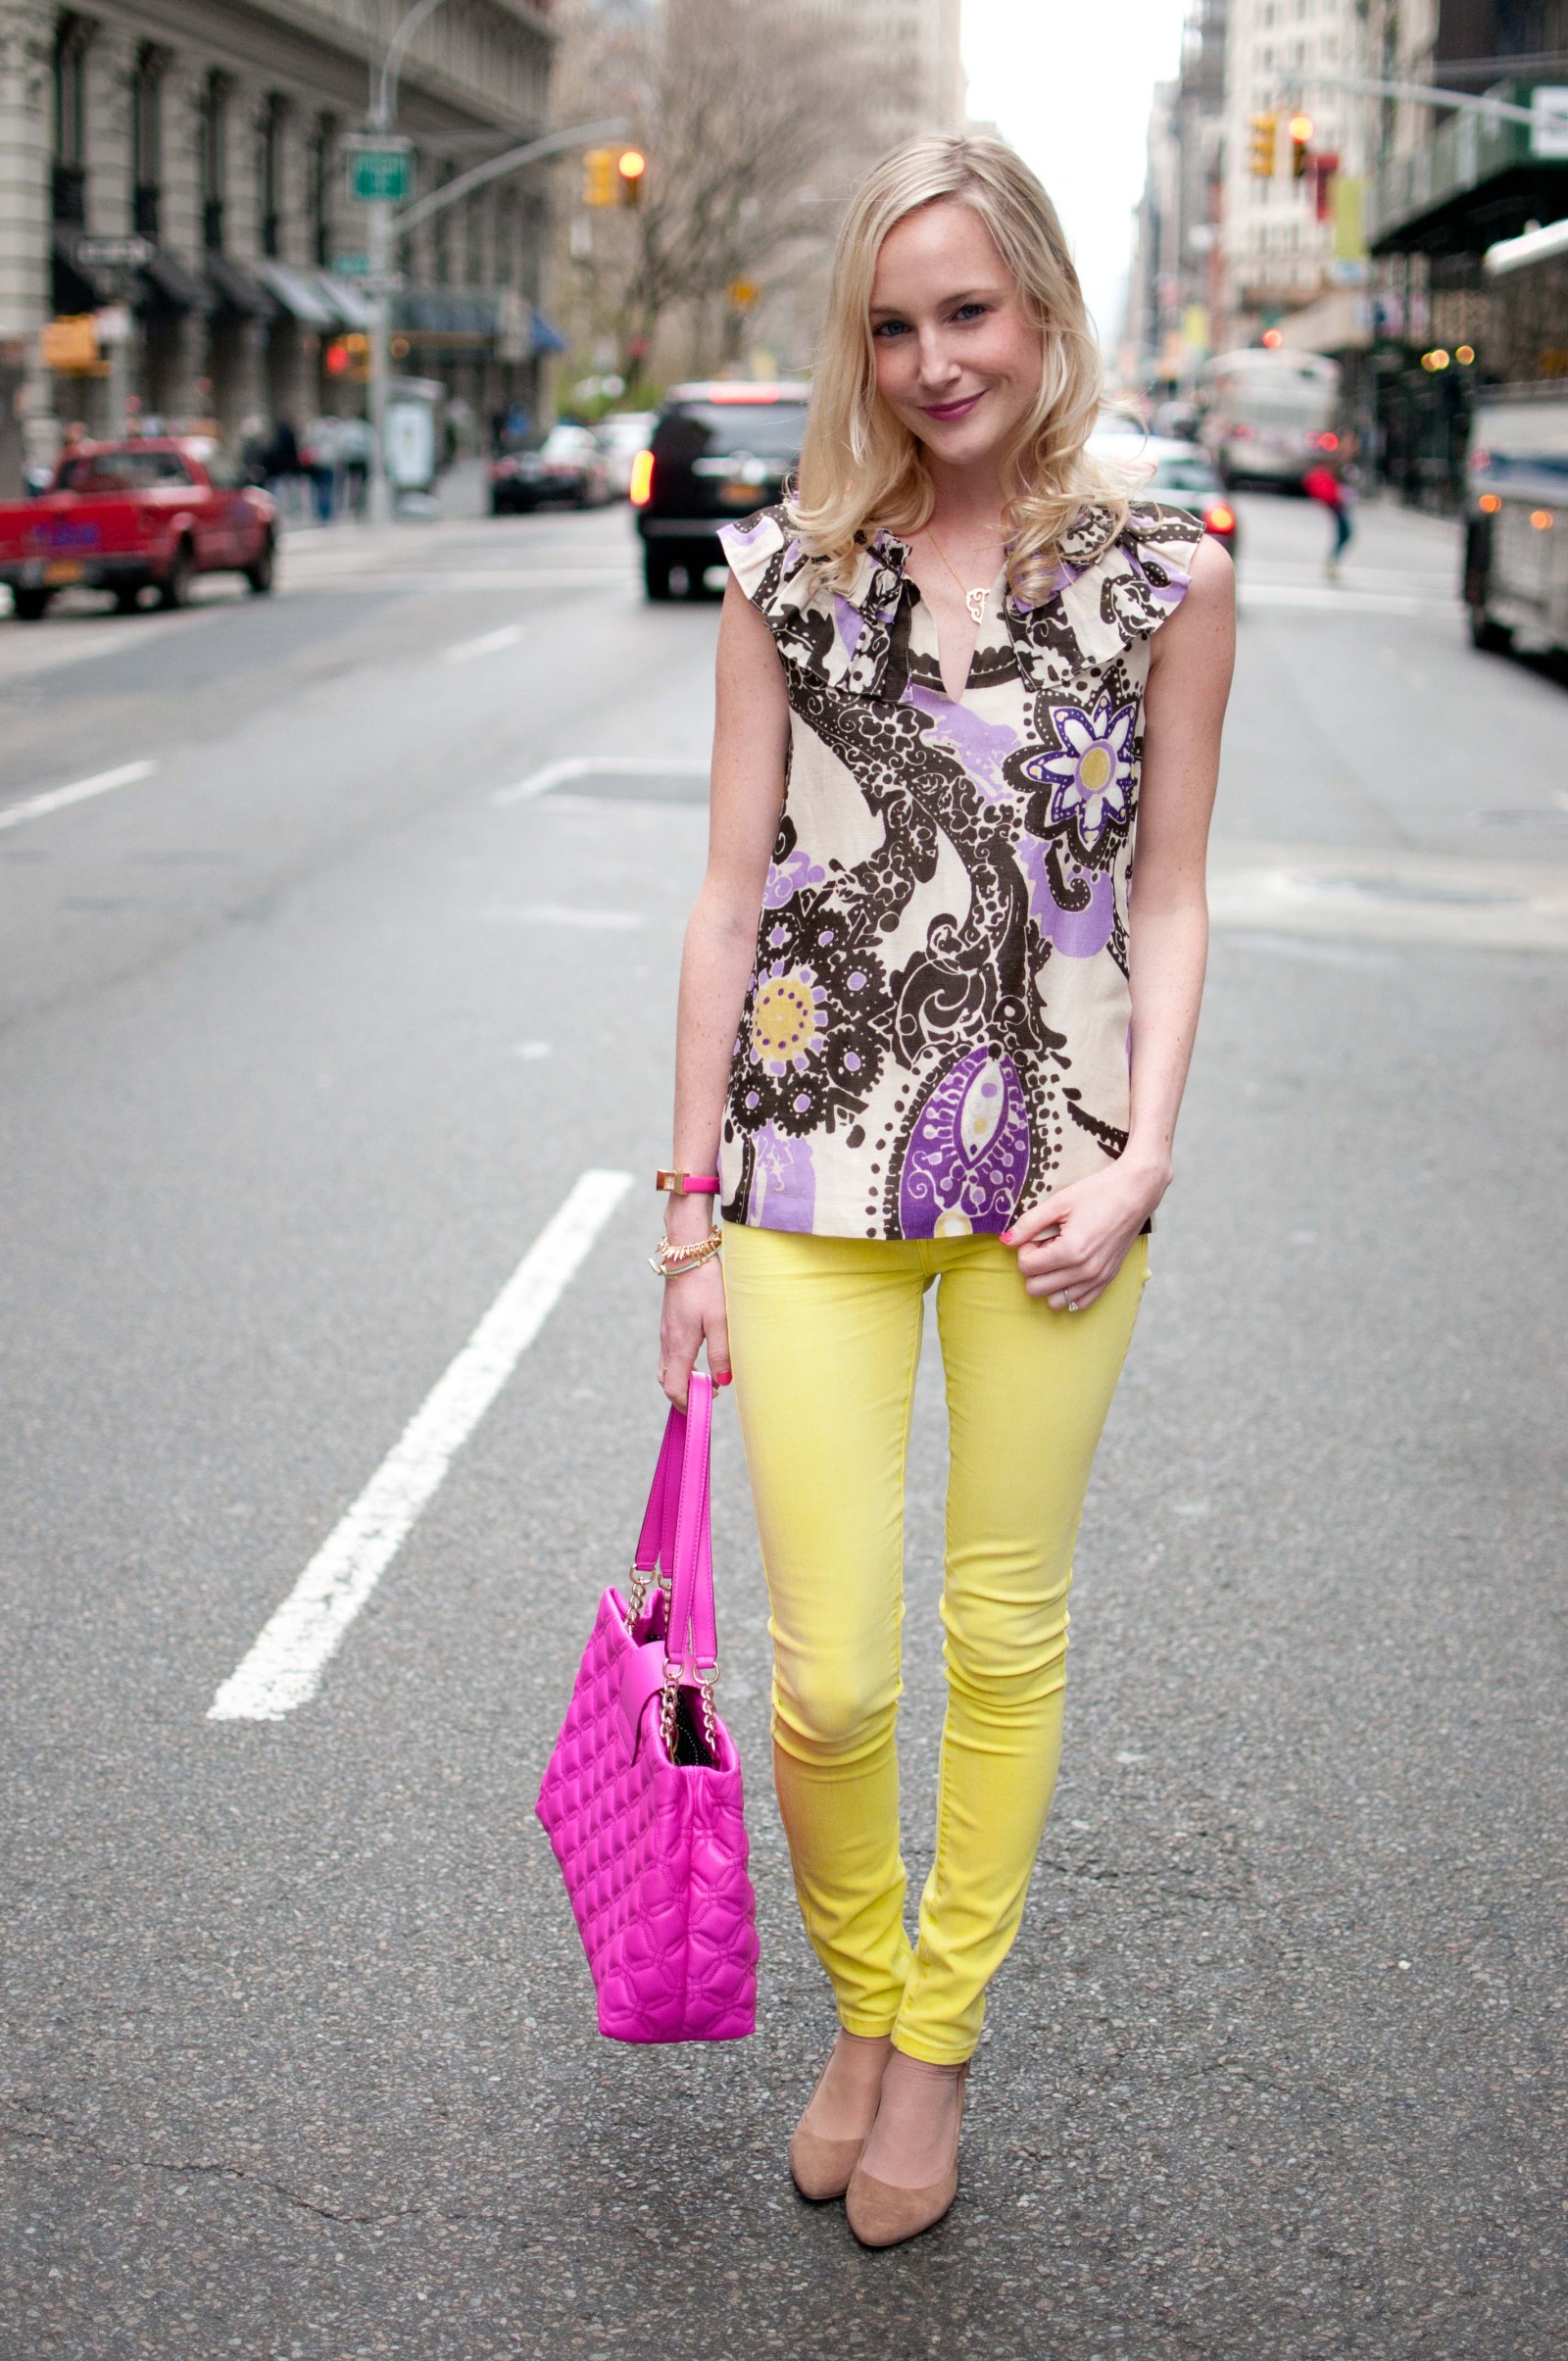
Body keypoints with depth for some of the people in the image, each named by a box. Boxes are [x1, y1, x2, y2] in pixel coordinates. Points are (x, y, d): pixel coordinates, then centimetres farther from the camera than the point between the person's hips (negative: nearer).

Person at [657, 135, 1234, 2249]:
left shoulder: (1166, 577, 1)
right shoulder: (788, 572, 2)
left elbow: (1169, 900, 5)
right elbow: (732, 895, 4)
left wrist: (1137, 1165, -7)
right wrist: (692, 1210, 3)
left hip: (1051, 1169, 0)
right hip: (815, 1168, 0)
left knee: (1007, 1633, 12)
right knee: (829, 1676, -2)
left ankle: (939, 2038, 33)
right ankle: (858, 2007, 29)